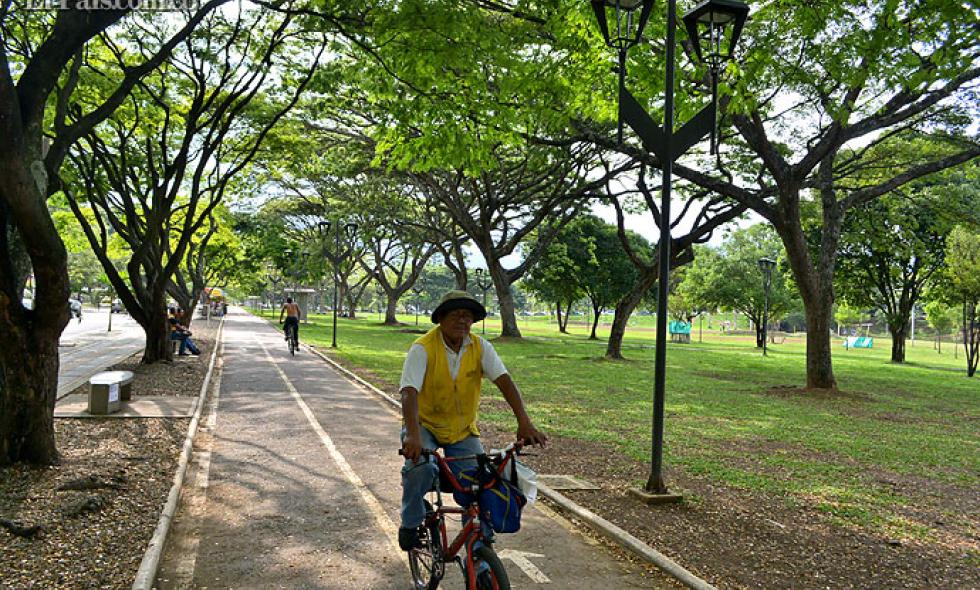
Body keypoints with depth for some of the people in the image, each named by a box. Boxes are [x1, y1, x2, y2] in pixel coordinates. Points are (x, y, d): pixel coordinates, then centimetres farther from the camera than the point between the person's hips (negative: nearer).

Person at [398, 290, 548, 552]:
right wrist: (413, 434, -46)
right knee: (420, 468, -30)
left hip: (463, 430, 3)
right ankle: (410, 524, -2)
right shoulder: (423, 348, -19)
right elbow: (409, 392, -30)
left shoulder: (480, 347, -8)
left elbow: (504, 380, -19)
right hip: (425, 425, -3)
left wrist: (524, 422, -33)